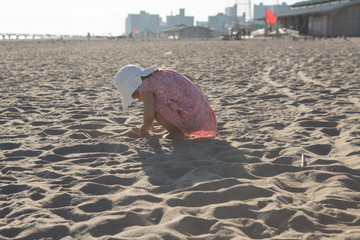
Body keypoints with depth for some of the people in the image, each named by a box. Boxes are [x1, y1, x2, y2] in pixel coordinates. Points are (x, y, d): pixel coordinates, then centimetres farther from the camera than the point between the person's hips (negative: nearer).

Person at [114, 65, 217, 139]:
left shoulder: (145, 85, -4)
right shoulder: (164, 72, 21)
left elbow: (149, 115, -13)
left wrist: (145, 126, 10)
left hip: (188, 117, -9)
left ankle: (176, 133, 0)